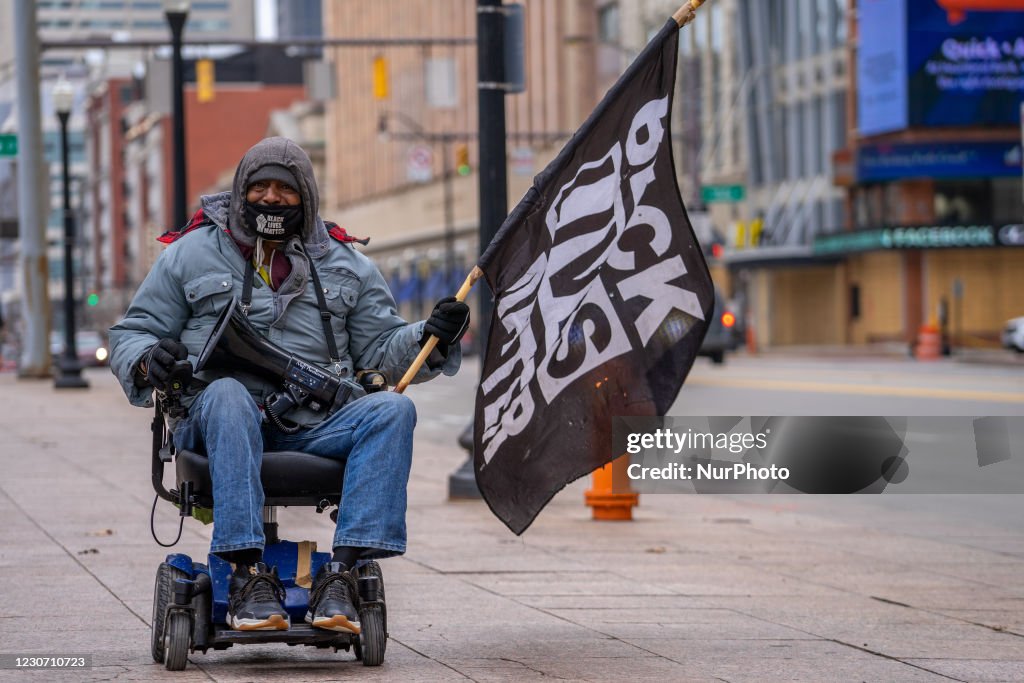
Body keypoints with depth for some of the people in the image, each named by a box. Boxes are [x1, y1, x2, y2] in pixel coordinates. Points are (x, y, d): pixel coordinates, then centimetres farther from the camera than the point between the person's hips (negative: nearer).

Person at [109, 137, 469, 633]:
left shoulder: (344, 265, 20)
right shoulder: (193, 253, 14)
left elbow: (380, 349, 19)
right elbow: (132, 333, 15)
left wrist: (430, 337, -2)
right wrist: (147, 362, -10)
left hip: (315, 426, 2)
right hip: (218, 421, -2)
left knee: (392, 410, -26)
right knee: (227, 394, -38)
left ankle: (341, 573, -36)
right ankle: (248, 572, -45)